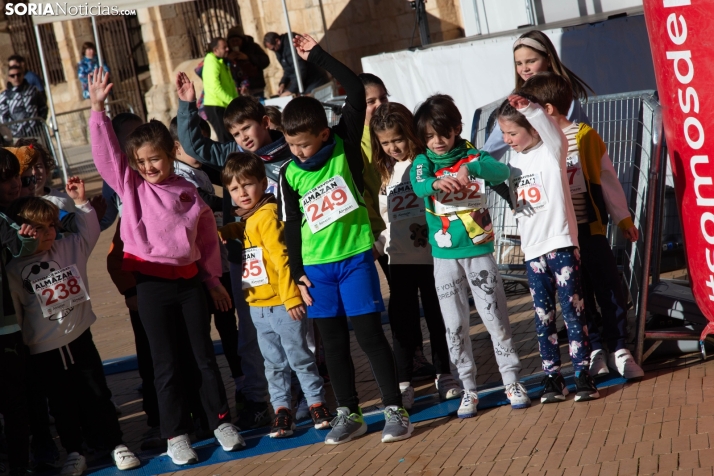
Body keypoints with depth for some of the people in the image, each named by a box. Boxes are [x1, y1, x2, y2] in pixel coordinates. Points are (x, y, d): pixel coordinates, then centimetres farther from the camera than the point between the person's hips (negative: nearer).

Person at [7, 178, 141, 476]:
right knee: (61, 404, 11)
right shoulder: (14, 270, -10)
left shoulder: (69, 249, 0)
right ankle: (74, 451, 24)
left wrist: (80, 201, -4)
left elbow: (89, 231, 8)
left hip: (79, 339, 2)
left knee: (97, 395, 9)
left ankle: (114, 443, 20)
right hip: (43, 351, -2)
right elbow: (13, 312, -7)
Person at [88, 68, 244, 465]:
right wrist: (98, 108, -16)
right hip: (151, 283, -1)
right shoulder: (130, 186, 1)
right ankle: (176, 434, 12)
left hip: (189, 279, 1)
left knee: (204, 354, 9)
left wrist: (213, 279, 13)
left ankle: (221, 421, 20)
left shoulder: (189, 193, 4)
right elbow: (105, 151, -9)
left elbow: (208, 238, 11)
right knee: (165, 363, 4)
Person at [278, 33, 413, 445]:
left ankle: (395, 409, 5)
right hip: (317, 266, 3)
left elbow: (357, 91, -13)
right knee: (334, 340, 10)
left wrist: (318, 56, -11)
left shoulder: (345, 145, -6)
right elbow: (292, 226, 7)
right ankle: (349, 414, 20)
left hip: (356, 256, -3)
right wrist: (298, 271, 3)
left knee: (369, 333, -3)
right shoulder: (290, 174, 0)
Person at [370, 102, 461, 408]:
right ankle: (403, 383, 8)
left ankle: (444, 375, 22)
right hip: (400, 259, 4)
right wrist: (377, 245, 0)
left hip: (432, 254, -3)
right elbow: (387, 219, 13)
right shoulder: (385, 172, 10)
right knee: (401, 320, 3)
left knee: (437, 315, 9)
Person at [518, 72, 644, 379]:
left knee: (609, 289, 1)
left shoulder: (585, 136, -4)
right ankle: (594, 351, 17)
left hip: (589, 228, -2)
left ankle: (618, 349, 14)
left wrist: (623, 218, 4)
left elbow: (607, 179, 2)